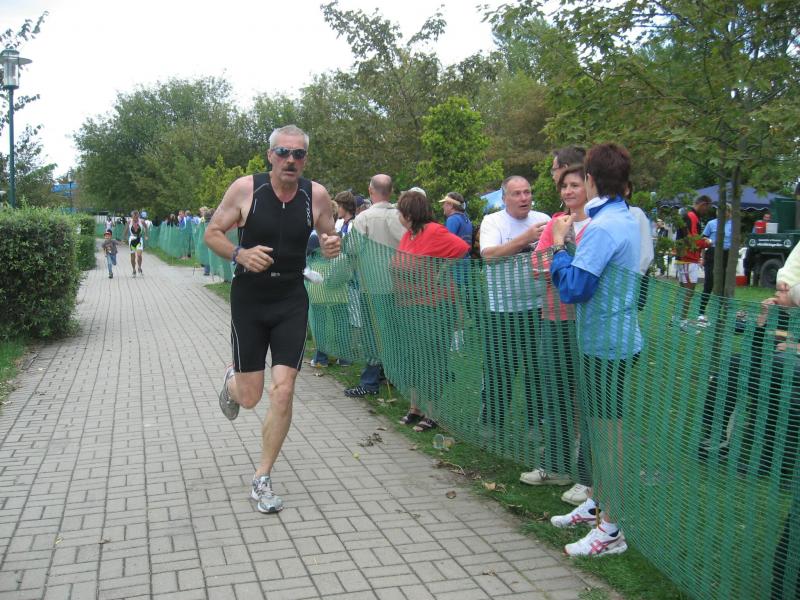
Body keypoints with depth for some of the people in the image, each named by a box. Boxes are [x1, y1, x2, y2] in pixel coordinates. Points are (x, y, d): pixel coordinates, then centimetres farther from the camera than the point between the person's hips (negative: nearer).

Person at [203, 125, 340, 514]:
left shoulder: (317, 195, -5)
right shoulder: (245, 188, -11)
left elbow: (328, 237, 9)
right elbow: (212, 233, -2)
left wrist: (331, 246, -16)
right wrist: (240, 254, -23)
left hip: (291, 301, 1)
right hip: (248, 299, -1)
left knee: (282, 391, -7)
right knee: (250, 397, 4)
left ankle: (262, 480, 11)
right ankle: (231, 381, 45)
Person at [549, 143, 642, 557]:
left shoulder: (602, 228, -20)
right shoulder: (626, 219, 11)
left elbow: (573, 289, -22)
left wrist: (559, 245, -9)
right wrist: (573, 244, 8)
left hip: (607, 344, -10)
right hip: (615, 338, 10)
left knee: (609, 431, -3)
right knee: (603, 427, 20)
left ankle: (611, 531, 7)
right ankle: (597, 503, 34)